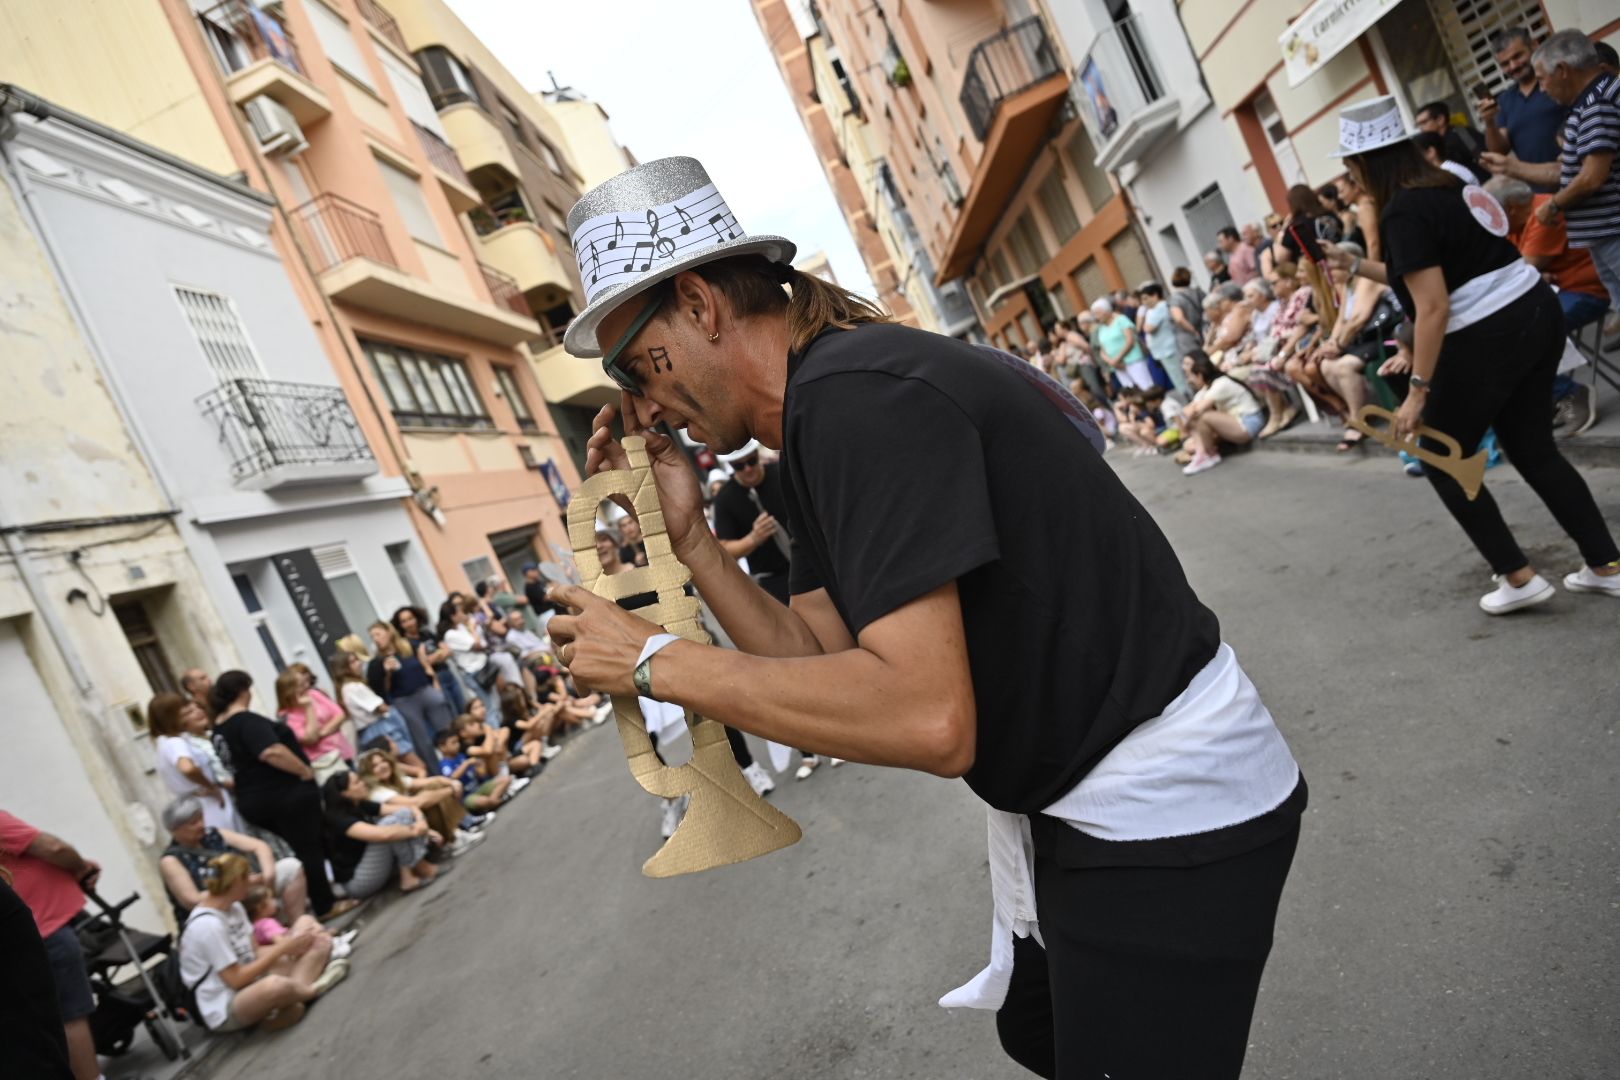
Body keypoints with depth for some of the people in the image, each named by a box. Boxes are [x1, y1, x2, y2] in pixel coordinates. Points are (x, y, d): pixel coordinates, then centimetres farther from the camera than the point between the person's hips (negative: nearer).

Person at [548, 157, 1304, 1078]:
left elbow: (928, 718, -33)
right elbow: (822, 663, 4)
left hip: (1169, 810, -10)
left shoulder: (853, 394, -25)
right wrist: (691, 540, -4)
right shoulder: (820, 418, 6)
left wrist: (658, 660, -23)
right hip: (1081, 808, 10)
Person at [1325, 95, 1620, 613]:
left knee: (1443, 462, 9)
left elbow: (1433, 308, -23)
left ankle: (1518, 578, 12)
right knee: (1532, 449, 18)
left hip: (1487, 338, -9)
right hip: (1535, 313, 9)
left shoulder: (1402, 212, -17)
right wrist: (1355, 265, 22)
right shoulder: (1446, 183, 11)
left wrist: (1418, 389, -21)